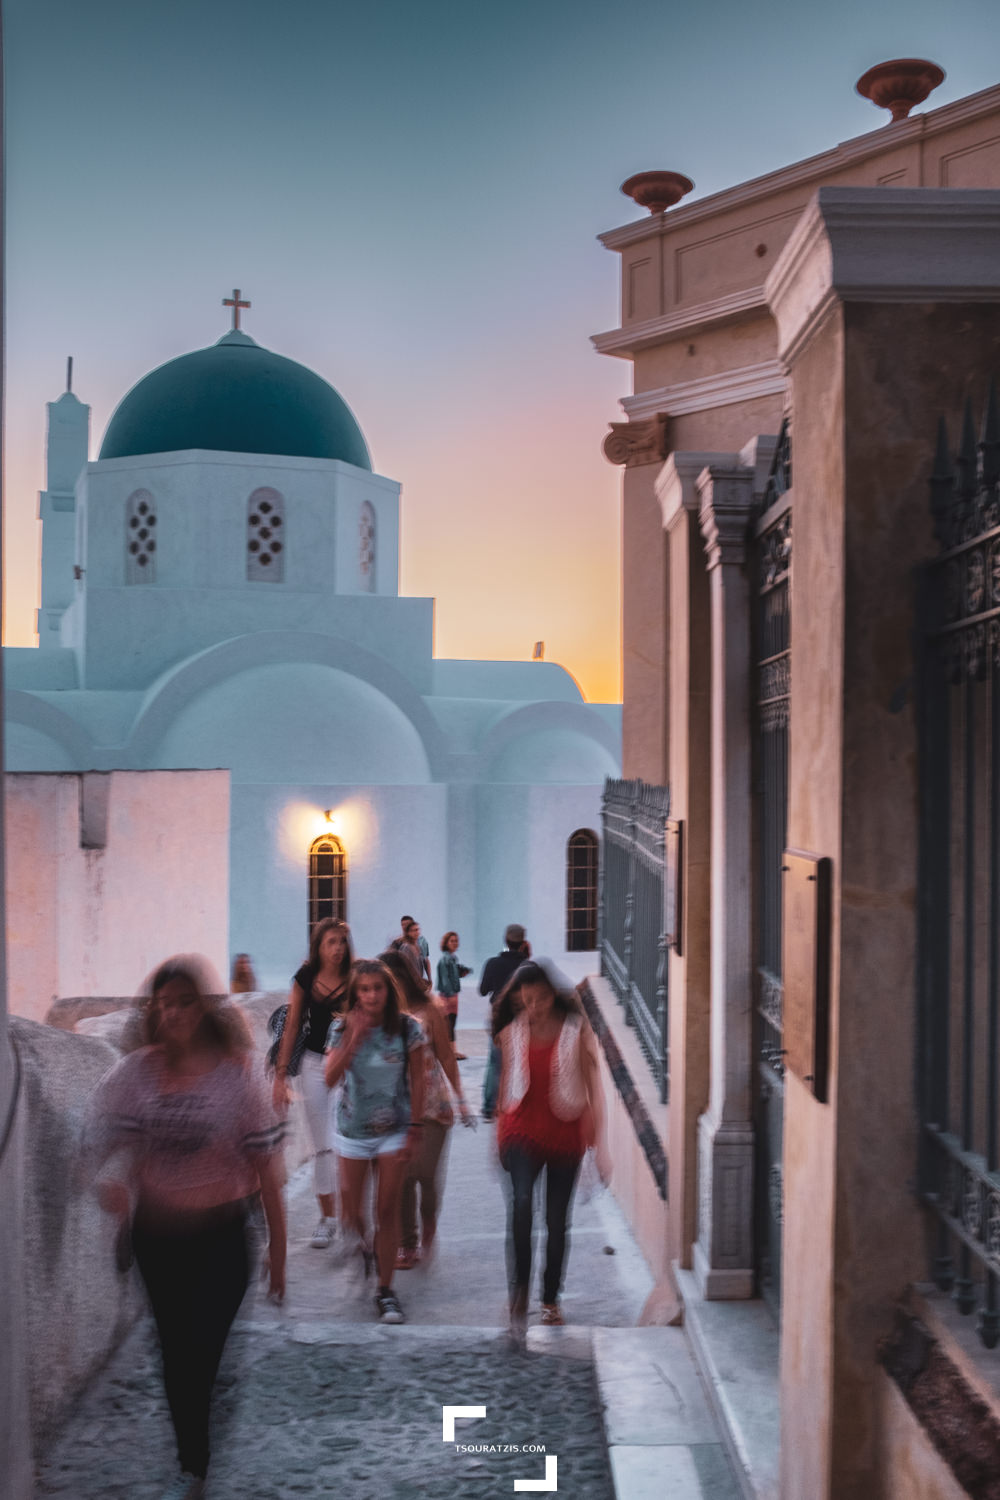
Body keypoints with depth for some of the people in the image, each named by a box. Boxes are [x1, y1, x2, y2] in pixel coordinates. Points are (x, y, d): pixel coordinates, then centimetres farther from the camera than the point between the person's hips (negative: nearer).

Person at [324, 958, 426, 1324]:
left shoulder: (407, 1028, -8)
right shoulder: (342, 1028, -6)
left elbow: (417, 1081, -4)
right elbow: (330, 1078, -17)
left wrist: (415, 1128, -8)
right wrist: (354, 1039, -26)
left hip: (394, 1131, -1)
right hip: (353, 1130, 1)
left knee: (387, 1212, -1)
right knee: (352, 1212, 10)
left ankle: (385, 1292, 8)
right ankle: (361, 1242, 46)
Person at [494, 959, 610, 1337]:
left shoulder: (577, 1032, -5)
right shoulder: (511, 1034, 2)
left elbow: (594, 1090, -3)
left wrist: (600, 1146, -6)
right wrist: (499, 1138, 16)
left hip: (564, 1132, 0)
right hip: (522, 1129, 0)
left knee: (556, 1220, 9)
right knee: (521, 1201, -24)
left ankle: (550, 1298, 27)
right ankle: (519, 1291, -17)